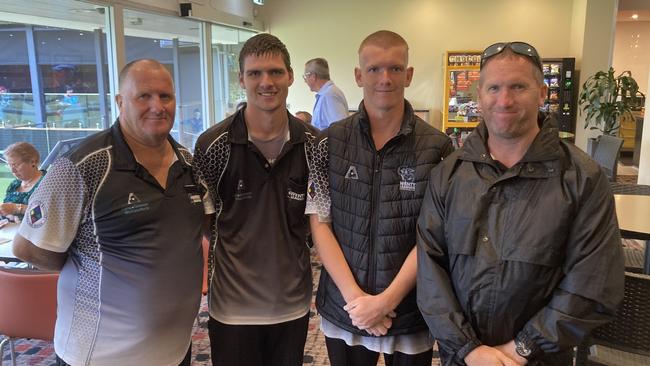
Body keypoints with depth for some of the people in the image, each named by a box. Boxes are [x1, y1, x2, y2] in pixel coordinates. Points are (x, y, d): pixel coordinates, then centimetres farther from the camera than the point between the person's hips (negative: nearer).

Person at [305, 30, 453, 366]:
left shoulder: (436, 147, -8)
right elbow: (319, 222, -5)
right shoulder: (331, 141, -4)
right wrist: (354, 296, -12)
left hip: (410, 313, -1)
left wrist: (386, 301, -14)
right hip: (343, 310, 1)